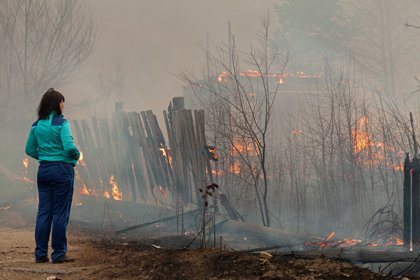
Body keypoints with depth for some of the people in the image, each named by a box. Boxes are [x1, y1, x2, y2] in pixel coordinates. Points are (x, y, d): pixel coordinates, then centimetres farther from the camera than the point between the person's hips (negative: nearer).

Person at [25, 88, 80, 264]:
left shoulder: (37, 125, 7)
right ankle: (59, 254, 2)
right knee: (60, 213, 0)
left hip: (43, 170, 6)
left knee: (43, 212, 8)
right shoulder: (61, 123, -12)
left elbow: (30, 150, 11)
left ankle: (40, 254, 9)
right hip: (61, 170, -6)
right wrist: (76, 155, -1)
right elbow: (69, 147, -20)